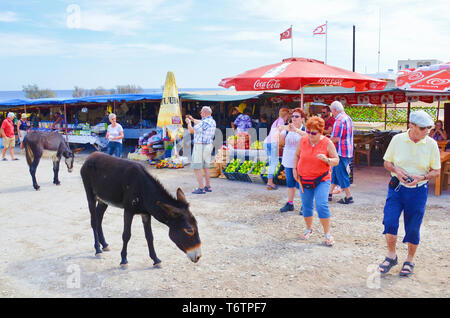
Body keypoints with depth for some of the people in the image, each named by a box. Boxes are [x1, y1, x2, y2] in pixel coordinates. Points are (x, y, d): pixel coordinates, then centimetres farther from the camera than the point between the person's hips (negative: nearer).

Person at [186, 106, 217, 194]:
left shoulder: (205, 123, -22)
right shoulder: (212, 121, 8)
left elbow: (191, 131, -17)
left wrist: (189, 122, -1)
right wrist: (192, 119, 30)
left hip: (200, 147, -9)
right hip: (208, 146, 9)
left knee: (196, 168, -3)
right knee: (205, 167, 17)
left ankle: (201, 189, -4)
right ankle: (208, 187, 21)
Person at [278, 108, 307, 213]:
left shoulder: (305, 129, -5)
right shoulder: (287, 129, 8)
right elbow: (282, 142, 1)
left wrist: (296, 130, -40)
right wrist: (281, 132, -18)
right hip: (288, 161, 5)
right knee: (290, 183, 13)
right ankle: (290, 204, 22)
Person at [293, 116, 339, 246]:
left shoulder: (327, 143, -9)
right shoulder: (303, 140, -1)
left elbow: (336, 161, -6)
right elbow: (297, 155, 15)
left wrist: (326, 160, -26)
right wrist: (295, 169, 5)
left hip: (322, 179, -3)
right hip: (304, 179, 3)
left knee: (322, 205, -16)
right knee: (306, 206, 9)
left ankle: (328, 234, -3)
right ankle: (309, 229, 32)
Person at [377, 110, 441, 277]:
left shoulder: (431, 144, -4)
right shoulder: (397, 139, -4)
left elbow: (436, 171, 2)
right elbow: (387, 162, 6)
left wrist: (421, 177, -17)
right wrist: (396, 170, -15)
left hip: (418, 190, 0)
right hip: (396, 187, 0)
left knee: (413, 228, 6)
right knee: (389, 221, -11)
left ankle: (410, 261, 26)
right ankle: (391, 256, 10)